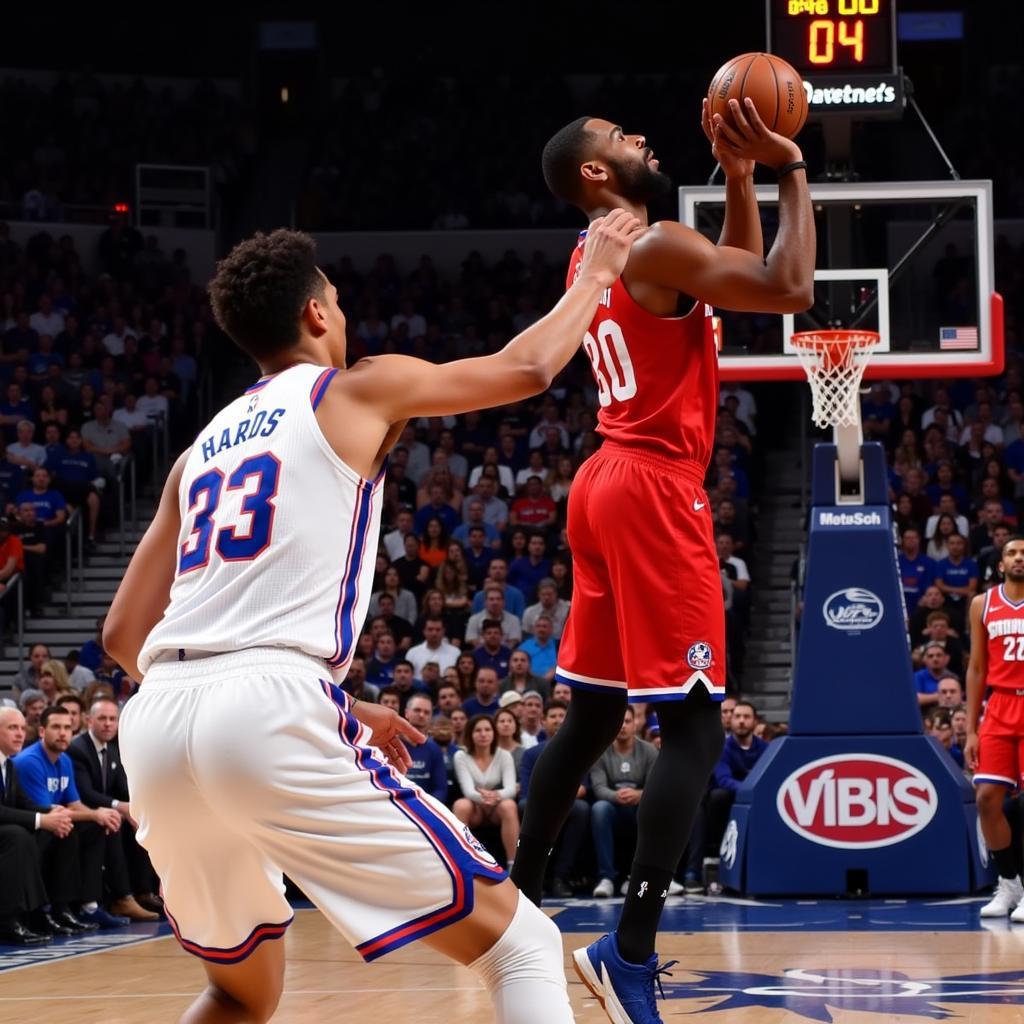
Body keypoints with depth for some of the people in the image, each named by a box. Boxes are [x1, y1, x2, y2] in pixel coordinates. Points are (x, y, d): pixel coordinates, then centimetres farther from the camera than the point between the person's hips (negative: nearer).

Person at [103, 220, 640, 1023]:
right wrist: (597, 274, 43)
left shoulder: (202, 448, 28)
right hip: (270, 713, -6)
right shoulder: (357, 390, 13)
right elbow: (526, 369, 24)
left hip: (155, 724, 6)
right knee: (516, 941, 2)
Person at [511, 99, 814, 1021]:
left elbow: (742, 280, 26)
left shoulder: (598, 256, 16)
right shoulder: (656, 247, -13)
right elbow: (790, 291, -21)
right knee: (695, 725, -10)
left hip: (607, 486, 10)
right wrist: (791, 169, -11)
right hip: (654, 492, -10)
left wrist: (740, 178, 17)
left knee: (592, 717, 17)